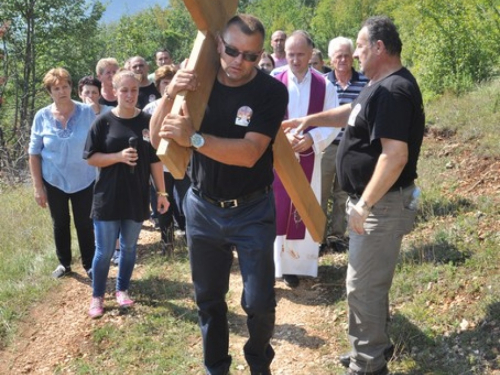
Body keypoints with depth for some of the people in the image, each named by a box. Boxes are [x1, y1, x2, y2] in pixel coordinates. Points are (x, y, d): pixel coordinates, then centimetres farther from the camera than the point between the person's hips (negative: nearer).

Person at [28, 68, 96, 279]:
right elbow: (34, 154, -3)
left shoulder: (87, 112, -11)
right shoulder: (42, 117, -8)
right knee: (60, 223, 15)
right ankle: (64, 263, 32)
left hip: (84, 180, -1)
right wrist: (38, 187, -5)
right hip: (54, 181, 1)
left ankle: (90, 265, 22)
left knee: (85, 224, 6)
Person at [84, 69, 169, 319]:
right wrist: (119, 156, -20)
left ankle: (122, 290, 31)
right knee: (104, 251, 3)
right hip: (108, 196, -2)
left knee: (129, 247, 13)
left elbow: (155, 160, 3)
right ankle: (97, 296, 20)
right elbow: (91, 158, -5)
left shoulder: (148, 121, -1)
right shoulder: (103, 121, -5)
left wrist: (161, 192, 3)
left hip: (137, 196, 2)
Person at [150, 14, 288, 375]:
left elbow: (249, 153, -26)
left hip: (252, 211, -3)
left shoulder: (271, 91, -15)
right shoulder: (198, 81, -4)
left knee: (259, 301, 2)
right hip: (202, 208, 3)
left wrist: (194, 138, -36)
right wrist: (171, 95, -24)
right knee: (208, 298, 15)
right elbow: (157, 140, -7)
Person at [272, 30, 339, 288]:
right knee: (273, 210, 1)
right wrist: (283, 135, -20)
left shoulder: (325, 86, -1)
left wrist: (311, 138, -18)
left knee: (302, 213, 7)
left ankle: (294, 266, 18)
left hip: (308, 159, 1)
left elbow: (333, 124, -2)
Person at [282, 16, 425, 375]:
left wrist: (364, 205, -26)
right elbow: (353, 113, 27)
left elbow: (395, 157, -30)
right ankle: (375, 344, 37)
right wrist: (311, 119, 19)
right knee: (373, 281, 21)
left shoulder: (394, 91, -23)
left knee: (362, 285, -2)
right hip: (373, 199, 11)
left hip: (381, 204, -11)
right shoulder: (383, 85, 10)